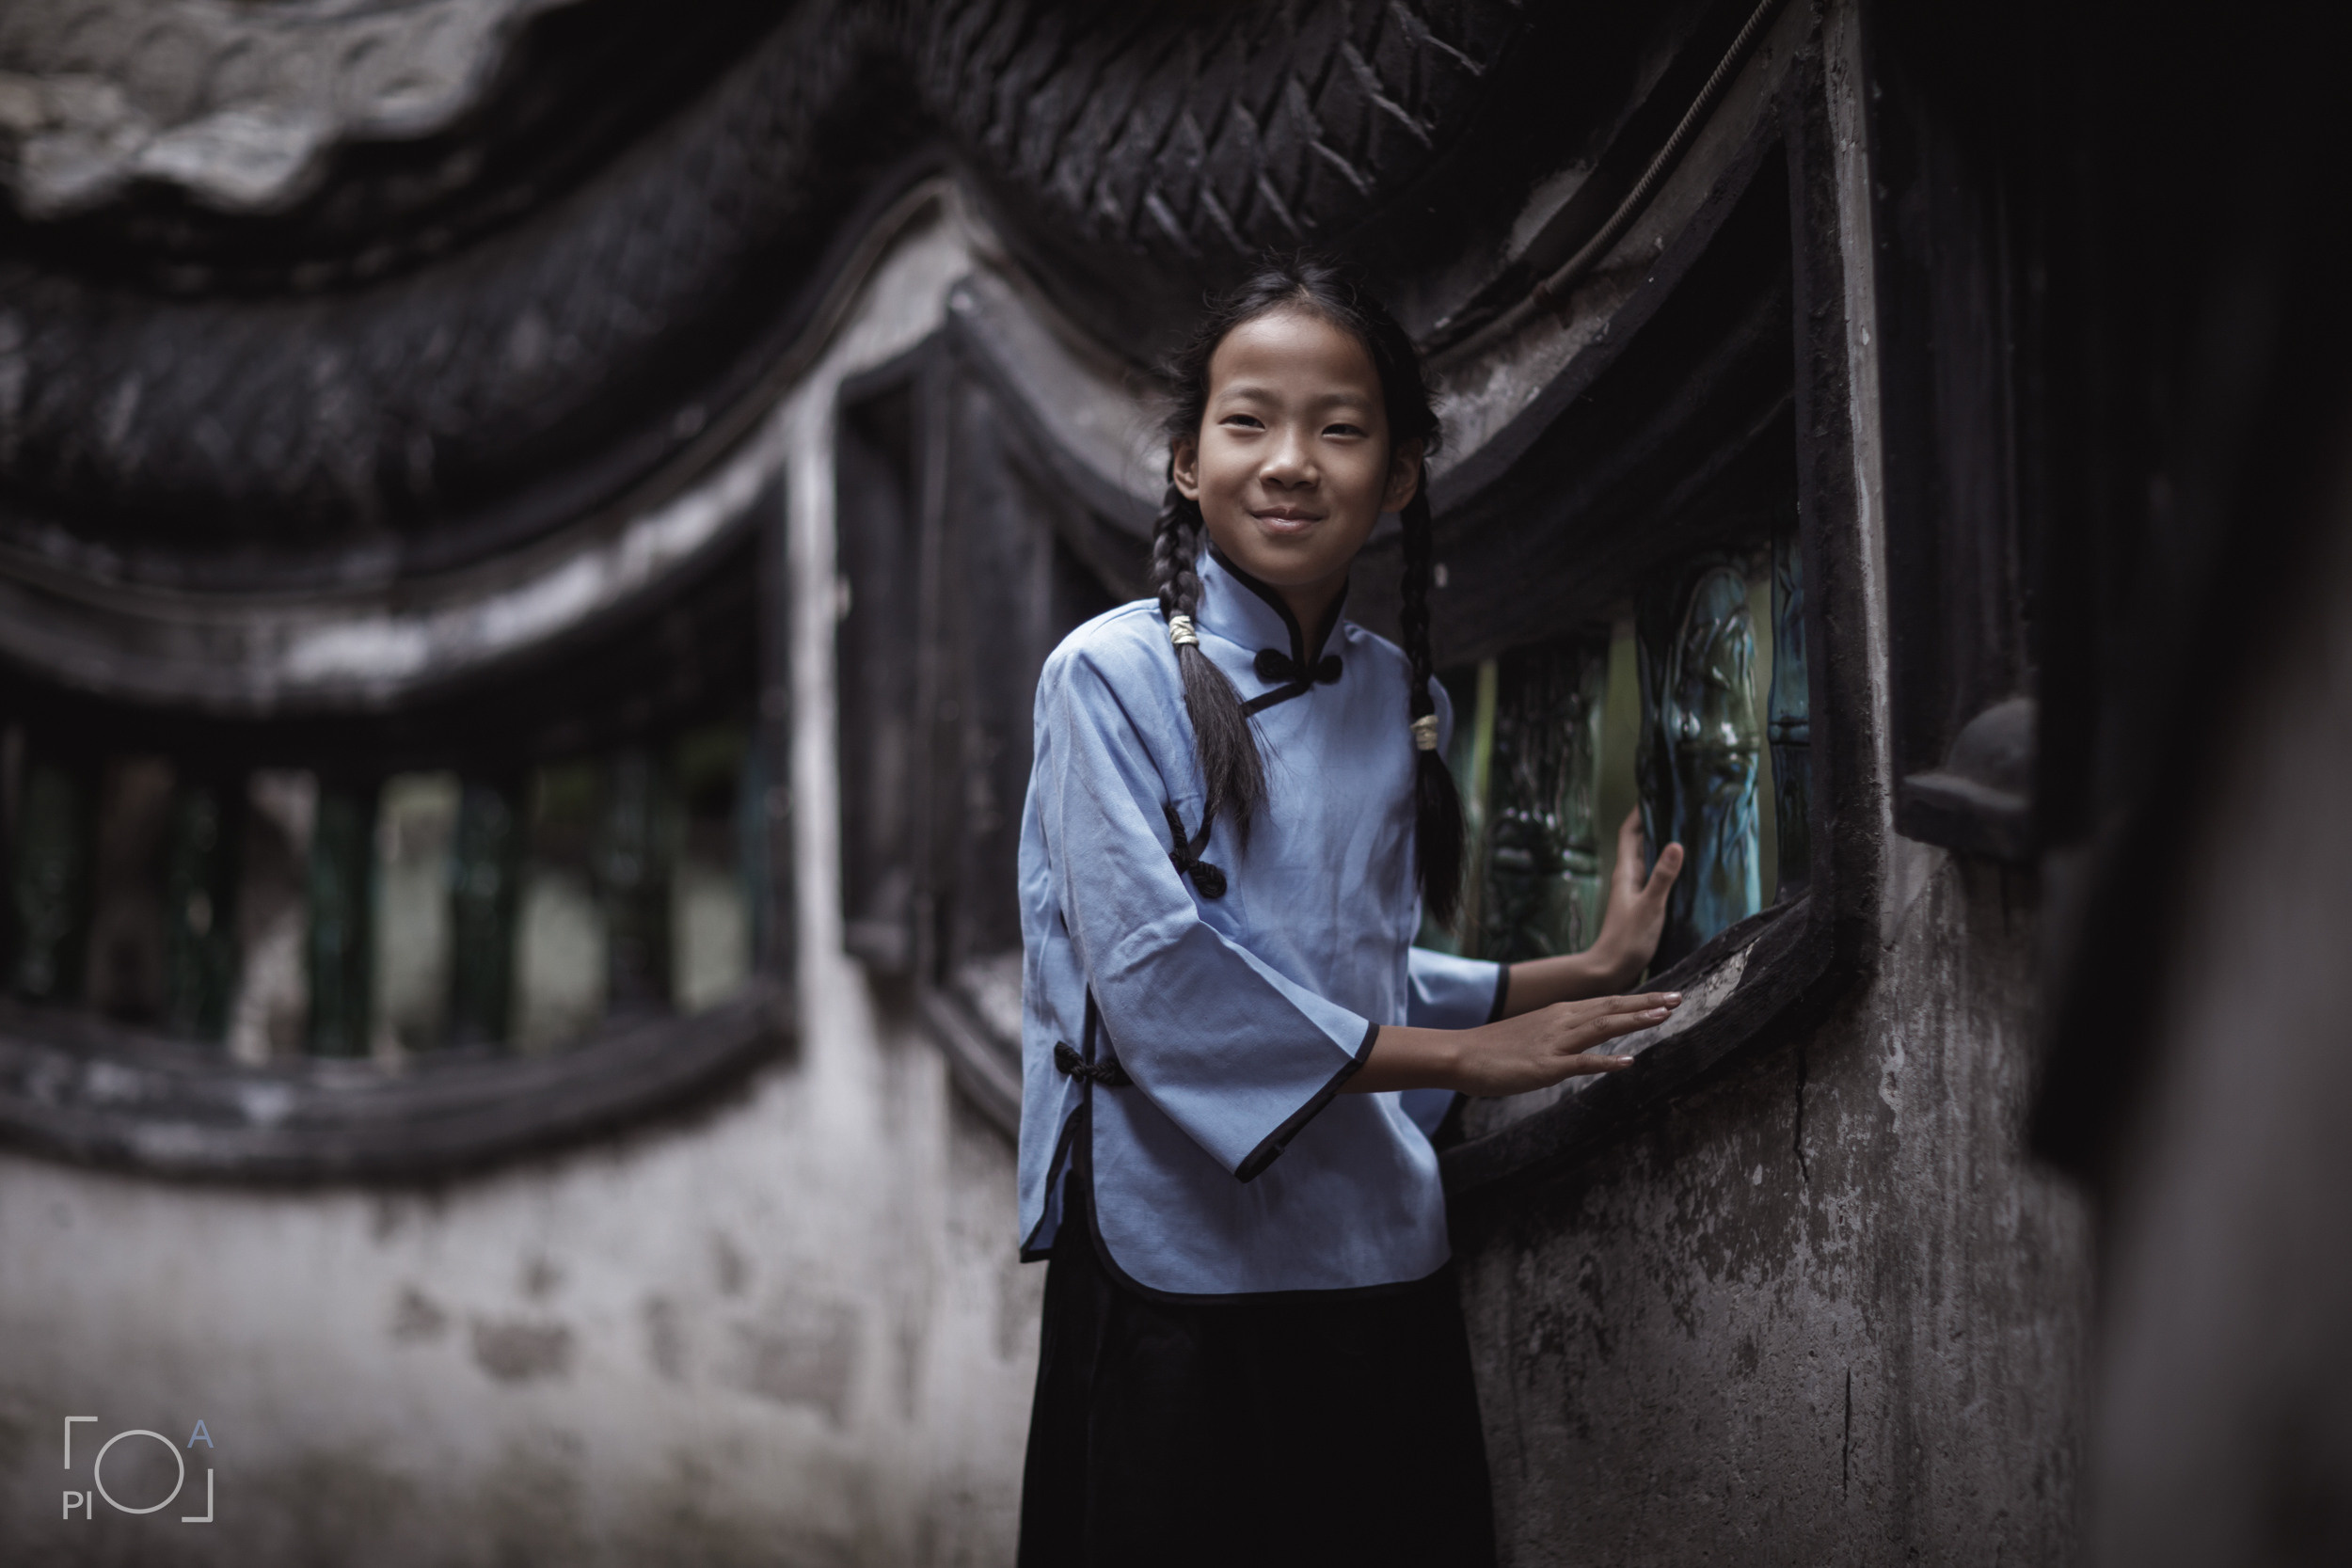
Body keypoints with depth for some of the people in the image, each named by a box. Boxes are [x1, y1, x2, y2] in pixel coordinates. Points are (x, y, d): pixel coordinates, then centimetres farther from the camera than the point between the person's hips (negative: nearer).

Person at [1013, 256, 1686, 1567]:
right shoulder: (1114, 674, -8)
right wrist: (1456, 1057, -13)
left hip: (1384, 1262, 5)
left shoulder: (1401, 698, 10)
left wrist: (1587, 974, 13)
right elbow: (1156, 979, -17)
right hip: (1182, 1268, -5)